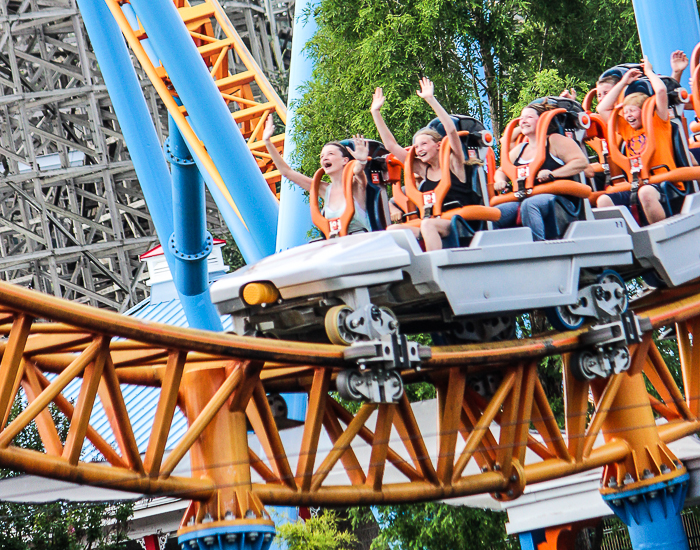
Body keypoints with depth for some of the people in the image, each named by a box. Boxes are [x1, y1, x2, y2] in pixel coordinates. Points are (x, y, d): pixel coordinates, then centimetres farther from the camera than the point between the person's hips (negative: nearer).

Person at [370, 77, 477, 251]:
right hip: (433, 224, 6)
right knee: (392, 230, -16)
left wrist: (430, 99, -15)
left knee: (428, 224, -35)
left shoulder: (453, 164, 5)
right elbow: (391, 145, 21)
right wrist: (376, 113, 19)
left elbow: (451, 130, -11)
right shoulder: (423, 170, 18)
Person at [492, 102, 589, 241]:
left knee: (529, 205, -40)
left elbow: (581, 161, -5)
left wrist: (552, 174, -14)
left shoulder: (555, 141, 6)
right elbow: (502, 171, 35)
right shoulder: (519, 150, 25)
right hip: (523, 200, 6)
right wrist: (500, 180, 9)